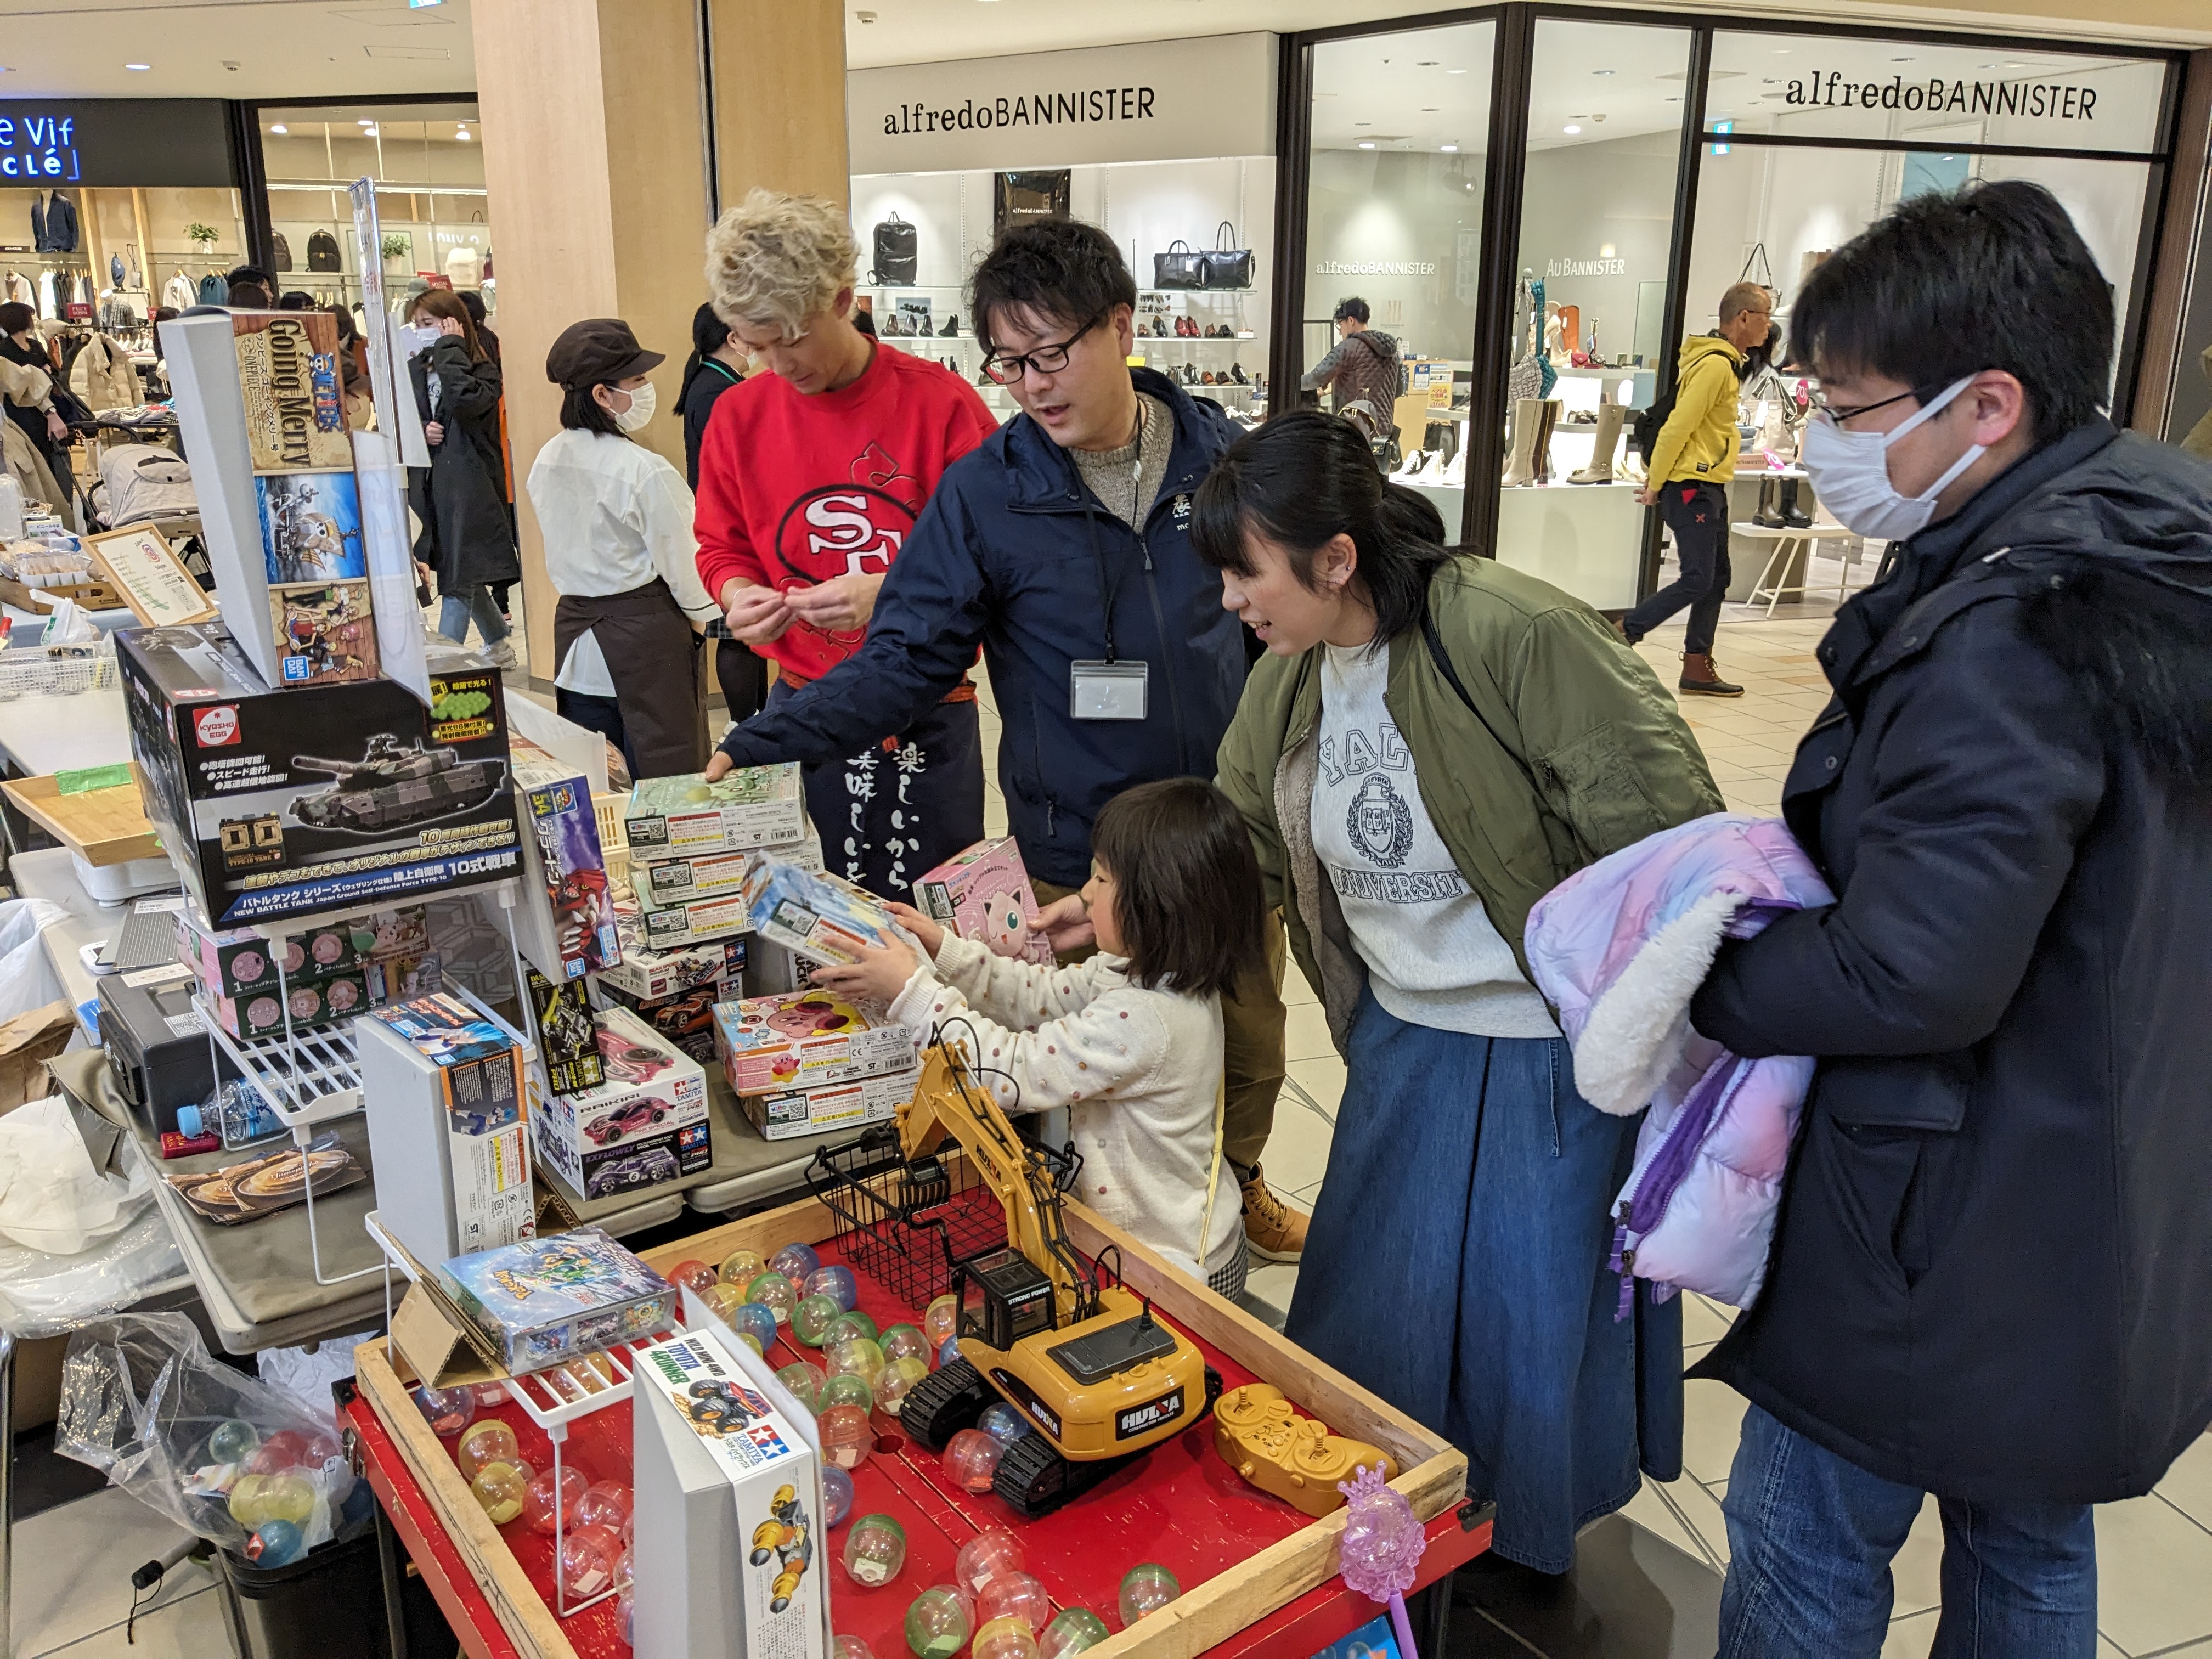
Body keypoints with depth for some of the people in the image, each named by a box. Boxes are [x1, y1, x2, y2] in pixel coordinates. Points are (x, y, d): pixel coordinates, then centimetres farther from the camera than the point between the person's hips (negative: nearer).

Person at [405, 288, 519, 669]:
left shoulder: (482, 370, -6)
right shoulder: (415, 368, 11)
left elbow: (466, 401, -27)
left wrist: (450, 348, -16)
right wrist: (421, 431, -9)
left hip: (467, 484, -6)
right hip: (428, 484, 7)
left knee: (457, 580, -5)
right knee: (465, 575, 16)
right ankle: (499, 645, 33)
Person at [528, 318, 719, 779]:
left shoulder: (547, 461, 1)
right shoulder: (646, 472, -20)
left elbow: (562, 551, 12)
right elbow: (684, 564, -11)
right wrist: (700, 616, 7)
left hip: (575, 629, 7)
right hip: (647, 637, -7)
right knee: (667, 779, 2)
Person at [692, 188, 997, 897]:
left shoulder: (941, 402, -9)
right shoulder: (738, 415, 2)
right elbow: (723, 548, 12)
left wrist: (891, 592, -23)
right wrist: (737, 595, -10)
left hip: (928, 717, -2)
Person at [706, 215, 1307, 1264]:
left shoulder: (1219, 451, -2)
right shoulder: (984, 491, -10)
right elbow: (903, 660, -11)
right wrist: (757, 744, -22)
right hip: (1080, 851, -2)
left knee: (1250, 1037, 19)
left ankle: (1238, 1181, 48)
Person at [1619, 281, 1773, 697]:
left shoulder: (1723, 362, 15)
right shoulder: (1716, 365, -16)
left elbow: (1682, 421, 18)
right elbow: (1678, 425, -19)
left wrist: (1657, 473, 15)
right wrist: (1655, 484, -15)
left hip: (1710, 487, 10)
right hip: (1691, 486, -10)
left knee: (1717, 576, 9)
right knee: (1698, 579, -11)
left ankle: (1697, 667, 13)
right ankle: (1620, 635, -2)